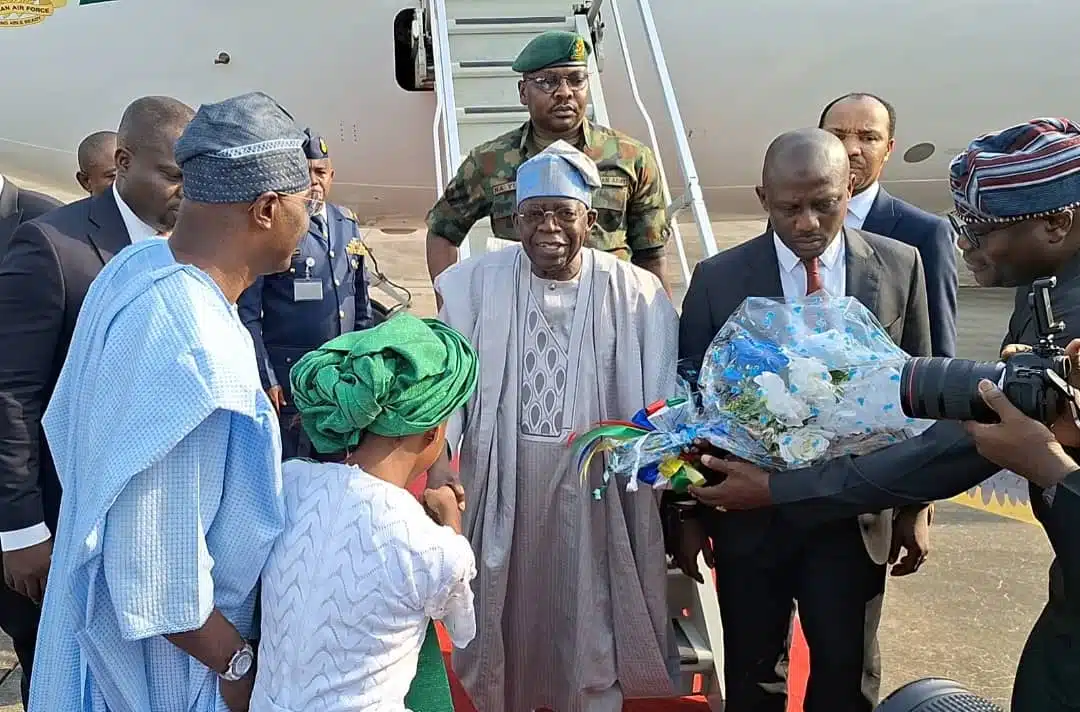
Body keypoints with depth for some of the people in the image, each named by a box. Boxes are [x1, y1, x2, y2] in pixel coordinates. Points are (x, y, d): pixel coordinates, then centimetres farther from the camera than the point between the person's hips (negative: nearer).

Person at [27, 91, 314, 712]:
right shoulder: (196, 352, -34)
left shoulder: (136, 266, -7)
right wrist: (236, 662, -16)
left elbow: (68, 420, 7)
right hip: (167, 662, -8)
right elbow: (157, 577, -31)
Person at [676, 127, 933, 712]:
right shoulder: (718, 279, -7)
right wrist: (690, 514, 1)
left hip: (857, 512, 1)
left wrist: (917, 505, 5)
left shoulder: (899, 267, -3)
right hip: (750, 511, 0)